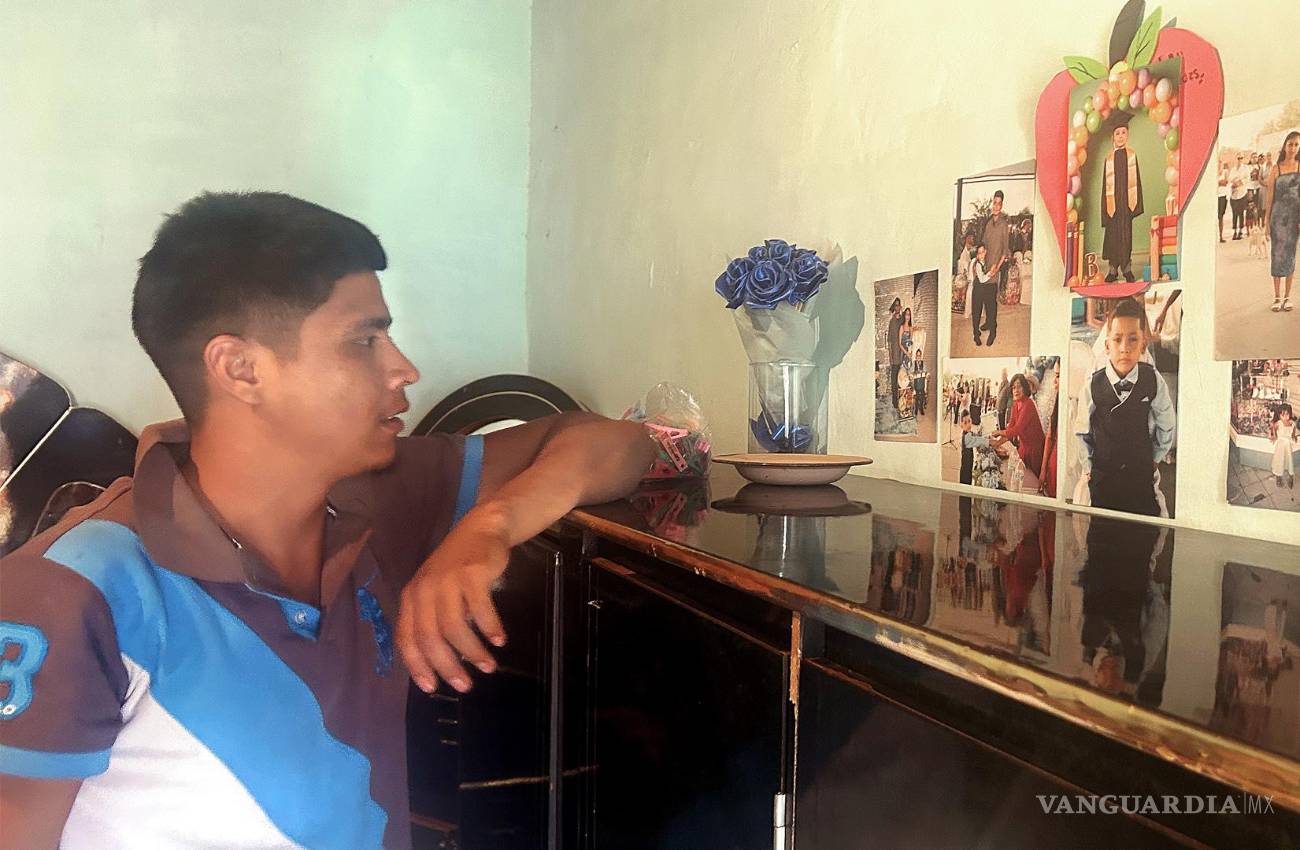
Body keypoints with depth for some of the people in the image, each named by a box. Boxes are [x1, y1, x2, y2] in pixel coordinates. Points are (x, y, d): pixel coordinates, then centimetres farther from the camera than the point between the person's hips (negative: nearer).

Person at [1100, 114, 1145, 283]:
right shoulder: (1109, 158, 3)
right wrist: (1105, 210, -2)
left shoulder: (1132, 155, 3)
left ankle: (1127, 269, 14)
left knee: (1126, 236, 4)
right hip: (1112, 204, 0)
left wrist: (1136, 205, -4)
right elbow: (1105, 186, 4)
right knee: (1112, 236, 4)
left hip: (1127, 203, 0)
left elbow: (1136, 180, 3)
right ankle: (1113, 270, 14)